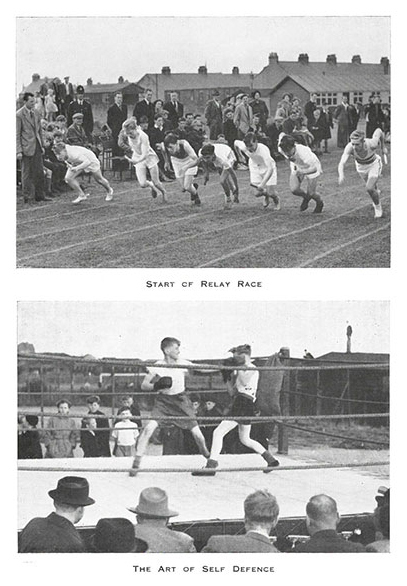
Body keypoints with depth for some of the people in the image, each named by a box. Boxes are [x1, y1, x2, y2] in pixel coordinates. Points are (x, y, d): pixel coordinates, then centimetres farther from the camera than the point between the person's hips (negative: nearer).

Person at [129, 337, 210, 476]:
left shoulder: (183, 364, -12)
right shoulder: (158, 366, -16)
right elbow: (144, 385, -15)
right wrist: (156, 386, -34)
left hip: (181, 400, 1)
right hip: (163, 400, -1)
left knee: (197, 434, -2)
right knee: (149, 427, -22)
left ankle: (208, 457, 29)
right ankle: (136, 462, -11)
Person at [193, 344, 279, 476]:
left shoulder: (252, 368, -3)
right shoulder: (242, 370, 25)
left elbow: (244, 381, -24)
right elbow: (233, 392, 24)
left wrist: (238, 367, -14)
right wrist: (228, 376, 13)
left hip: (244, 404, -11)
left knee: (218, 433, -13)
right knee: (245, 439, 21)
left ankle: (211, 466, -18)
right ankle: (271, 460, 24)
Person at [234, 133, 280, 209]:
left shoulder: (263, 150, -40)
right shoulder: (243, 146, -27)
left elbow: (270, 169, -45)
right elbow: (236, 142, 0)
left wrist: (263, 184, -53)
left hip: (268, 168, -4)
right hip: (255, 167, 4)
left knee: (271, 193, -10)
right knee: (258, 193, -7)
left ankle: (276, 200, 29)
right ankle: (266, 197, 31)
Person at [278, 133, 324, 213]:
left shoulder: (303, 153, -45)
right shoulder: (281, 149, -31)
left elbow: (315, 168, -35)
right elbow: (282, 134, -7)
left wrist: (302, 172, -39)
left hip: (311, 167, -5)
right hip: (297, 167, 5)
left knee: (310, 193, -1)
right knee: (294, 190, -10)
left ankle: (319, 203, 36)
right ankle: (306, 197, 25)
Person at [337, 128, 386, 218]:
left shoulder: (372, 144, -40)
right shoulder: (349, 147, -40)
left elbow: (378, 131, -19)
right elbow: (342, 163, -48)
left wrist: (383, 147, -3)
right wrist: (341, 175, -69)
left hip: (374, 164, -3)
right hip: (361, 166, 3)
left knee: (369, 188, -16)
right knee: (371, 185, 26)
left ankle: (378, 207, 13)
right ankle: (376, 192, 63)